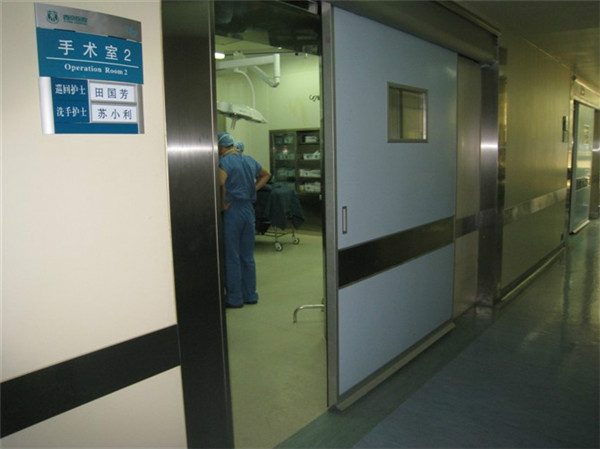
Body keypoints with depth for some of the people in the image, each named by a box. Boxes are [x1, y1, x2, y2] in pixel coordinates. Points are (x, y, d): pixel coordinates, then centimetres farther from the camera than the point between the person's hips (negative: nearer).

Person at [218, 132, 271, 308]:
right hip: (249, 209, 7)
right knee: (247, 256, 13)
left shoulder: (224, 162, -13)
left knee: (232, 257, 2)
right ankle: (250, 295, 20)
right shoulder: (249, 160, 11)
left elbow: (220, 183, -32)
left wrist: (223, 204, -17)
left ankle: (234, 298, 9)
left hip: (232, 210, -7)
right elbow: (266, 175, 26)